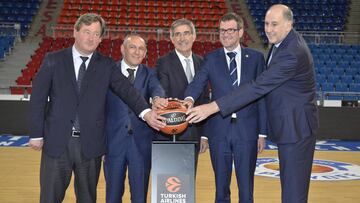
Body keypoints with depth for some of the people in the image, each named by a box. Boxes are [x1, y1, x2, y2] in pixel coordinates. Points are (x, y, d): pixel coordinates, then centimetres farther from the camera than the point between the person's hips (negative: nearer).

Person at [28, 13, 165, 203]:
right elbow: (38, 98, 2)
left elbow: (127, 90, -9)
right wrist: (36, 134, -2)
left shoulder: (107, 66, 3)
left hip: (90, 144, 1)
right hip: (56, 142, -1)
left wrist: (146, 112, -27)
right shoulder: (53, 60, 2)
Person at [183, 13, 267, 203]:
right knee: (221, 186, 11)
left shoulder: (256, 57, 5)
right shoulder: (211, 58, 6)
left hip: (247, 130, 0)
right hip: (219, 129, 1)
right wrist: (189, 99, -32)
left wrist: (262, 132, 1)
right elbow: (197, 83, -9)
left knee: (246, 188, 7)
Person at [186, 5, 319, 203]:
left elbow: (258, 86, -31)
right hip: (287, 125, 10)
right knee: (289, 184, 20)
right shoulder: (283, 43, 7)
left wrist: (213, 107, -33)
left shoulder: (293, 53, -25)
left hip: (296, 127, -10)